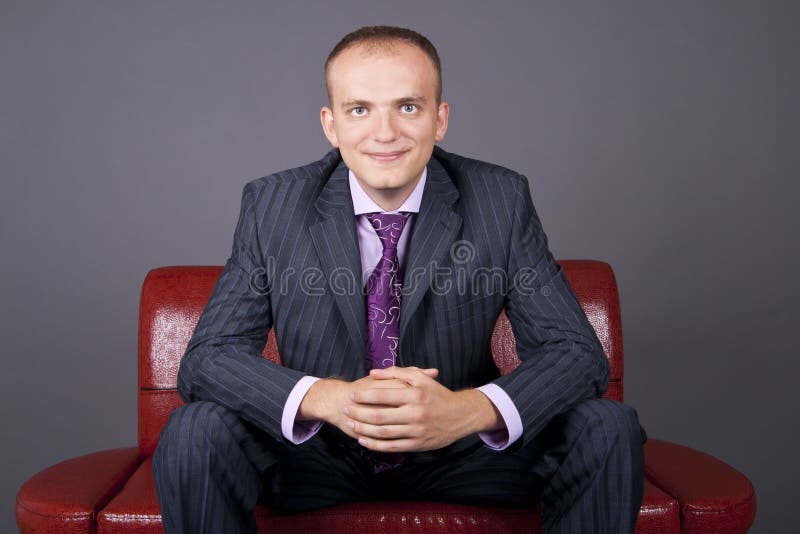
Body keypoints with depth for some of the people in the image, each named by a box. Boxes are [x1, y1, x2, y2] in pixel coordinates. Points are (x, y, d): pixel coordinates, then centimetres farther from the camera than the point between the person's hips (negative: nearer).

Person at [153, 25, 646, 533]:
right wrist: (328, 398, -35)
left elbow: (578, 353, -14)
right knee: (194, 432, -26)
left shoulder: (502, 200, -12)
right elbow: (207, 356, -14)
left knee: (609, 429, -21)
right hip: (316, 454, 0)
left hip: (460, 450, 1)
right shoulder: (272, 205, -11)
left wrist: (468, 409, -35)